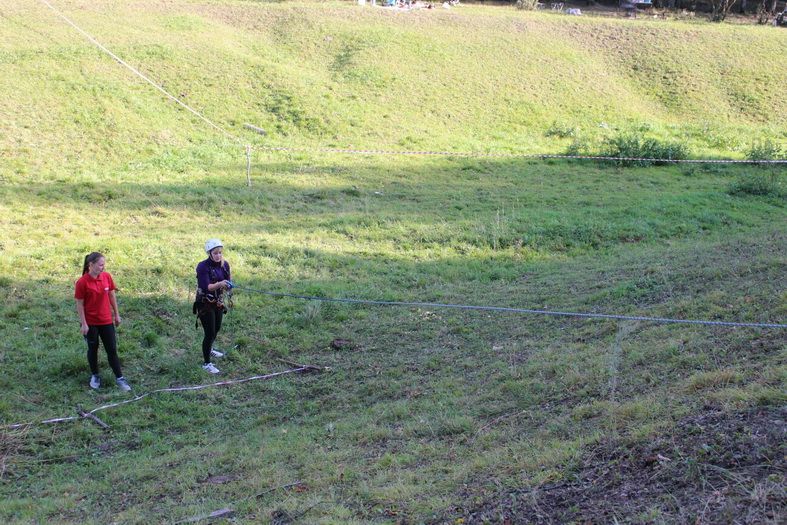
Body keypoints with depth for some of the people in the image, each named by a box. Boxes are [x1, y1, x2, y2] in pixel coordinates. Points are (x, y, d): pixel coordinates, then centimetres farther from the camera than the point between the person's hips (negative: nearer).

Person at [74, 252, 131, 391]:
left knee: (112, 350, 6)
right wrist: (84, 324, -11)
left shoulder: (107, 277, -5)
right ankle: (95, 376, 31)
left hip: (106, 320, 3)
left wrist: (117, 314, 10)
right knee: (93, 349, 13)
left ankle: (119, 378, 14)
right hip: (91, 323, -3)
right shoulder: (82, 283, -18)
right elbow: (80, 304, -12)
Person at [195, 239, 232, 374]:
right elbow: (206, 287, -30)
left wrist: (228, 285, -22)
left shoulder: (224, 265, -3)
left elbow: (227, 283, 2)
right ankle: (206, 363, 6)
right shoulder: (203, 267, -22)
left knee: (217, 329, 24)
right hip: (205, 304, -7)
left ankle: (209, 350, 50)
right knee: (210, 333, -6)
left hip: (218, 302, 7)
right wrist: (219, 284, -45)